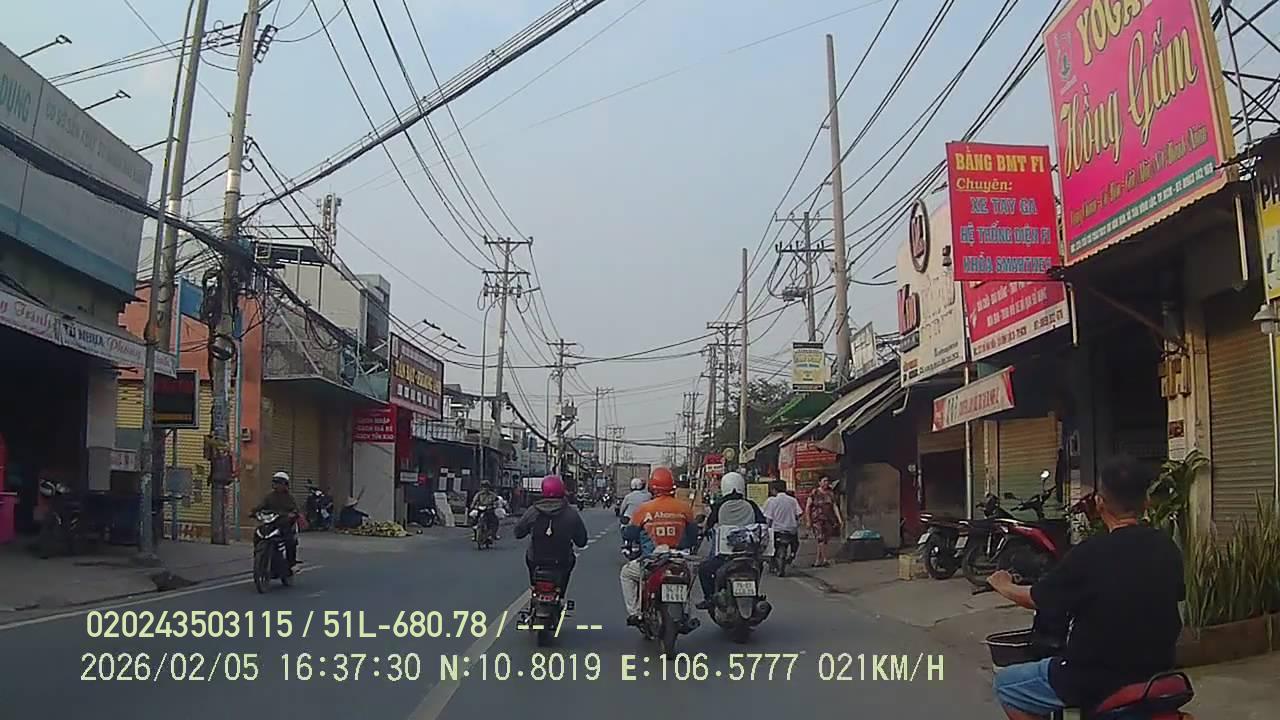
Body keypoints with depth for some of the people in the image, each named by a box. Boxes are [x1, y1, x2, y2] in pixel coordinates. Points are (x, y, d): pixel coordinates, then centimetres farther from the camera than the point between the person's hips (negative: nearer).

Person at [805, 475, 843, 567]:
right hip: (817, 519, -4)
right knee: (820, 538, -19)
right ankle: (825, 559, -22)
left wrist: (840, 519, -2)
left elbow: (835, 506, 8)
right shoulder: (814, 493, -2)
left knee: (825, 540, 4)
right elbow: (807, 507, 0)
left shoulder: (831, 493, 10)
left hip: (828, 520, 4)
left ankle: (817, 560, 13)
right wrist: (808, 521, -5)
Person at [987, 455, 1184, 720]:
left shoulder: (1090, 554, -21)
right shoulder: (1167, 548, -4)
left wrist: (1003, 587, 14)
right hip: (1155, 673, 7)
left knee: (1006, 683, 12)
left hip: (1098, 682, -6)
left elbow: (1035, 599, -8)